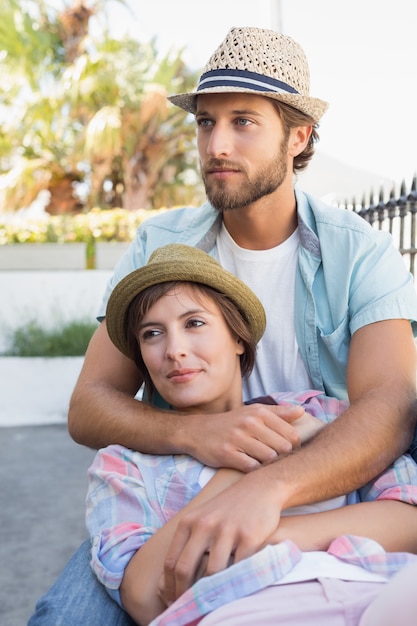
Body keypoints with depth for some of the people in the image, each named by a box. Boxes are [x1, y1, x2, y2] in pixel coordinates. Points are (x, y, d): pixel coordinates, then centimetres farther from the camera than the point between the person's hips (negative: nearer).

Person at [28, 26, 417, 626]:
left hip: (319, 505, 0)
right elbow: (88, 407, -6)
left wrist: (268, 488, -42)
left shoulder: (361, 254, -7)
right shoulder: (158, 245, -1)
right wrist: (191, 430, -29)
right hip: (176, 506, 1)